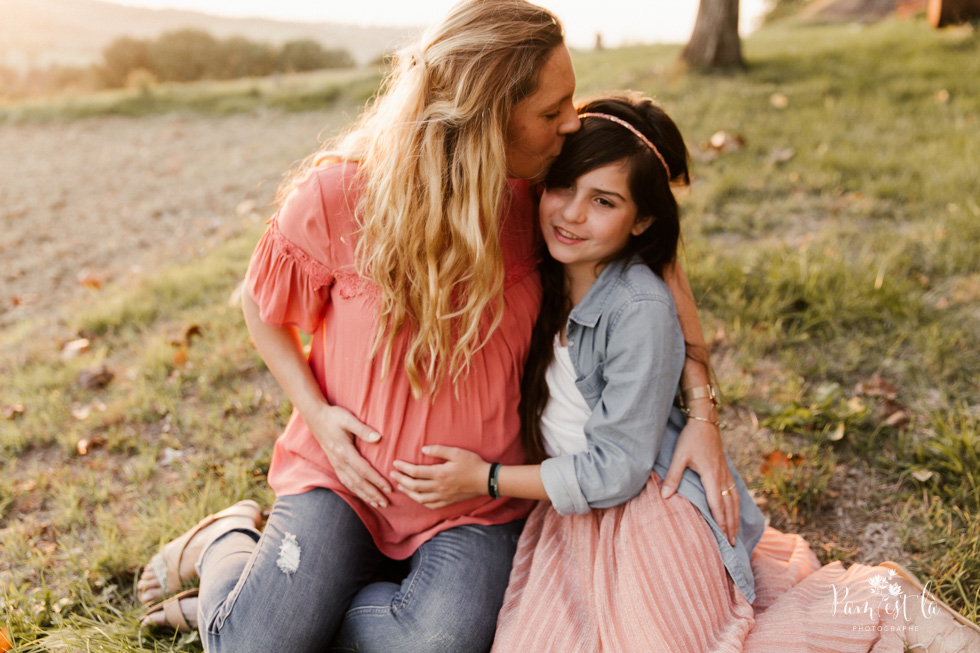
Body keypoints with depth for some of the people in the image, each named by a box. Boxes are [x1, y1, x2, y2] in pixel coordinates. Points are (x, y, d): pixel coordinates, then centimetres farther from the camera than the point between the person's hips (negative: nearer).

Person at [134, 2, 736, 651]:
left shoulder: (539, 195, -10)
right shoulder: (340, 194, -15)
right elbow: (263, 304, 3)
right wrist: (316, 412, -11)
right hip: (350, 471, -2)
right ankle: (227, 541, 19)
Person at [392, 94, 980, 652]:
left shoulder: (640, 310, -25)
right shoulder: (540, 278, -3)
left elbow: (615, 471, -22)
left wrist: (487, 478, -18)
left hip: (651, 514, -7)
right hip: (570, 517, 7)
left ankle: (879, 606, 18)